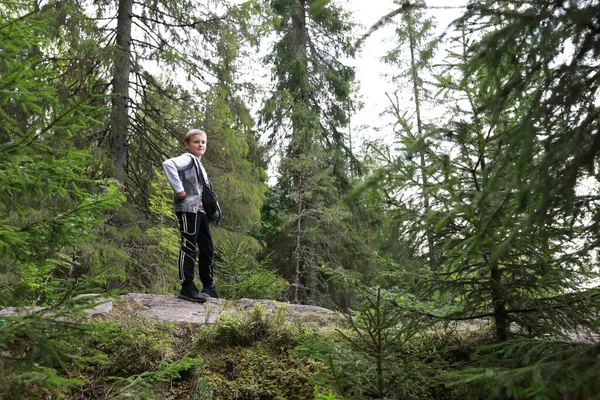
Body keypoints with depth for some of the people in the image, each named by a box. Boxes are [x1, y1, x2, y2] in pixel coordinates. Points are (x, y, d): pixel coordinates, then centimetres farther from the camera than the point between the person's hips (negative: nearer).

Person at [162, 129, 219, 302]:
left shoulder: (199, 164, 24)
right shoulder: (187, 158, -5)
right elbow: (168, 164, -25)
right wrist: (179, 189, -24)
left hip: (200, 210, 10)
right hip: (188, 209, -10)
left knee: (207, 248, 12)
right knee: (189, 247, -9)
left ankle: (208, 286, 21)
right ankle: (187, 287, -6)